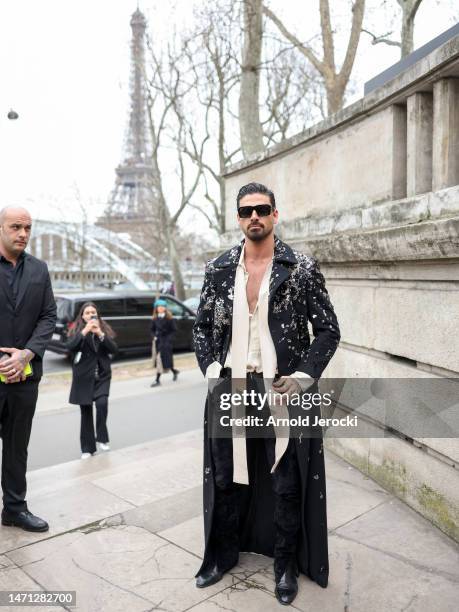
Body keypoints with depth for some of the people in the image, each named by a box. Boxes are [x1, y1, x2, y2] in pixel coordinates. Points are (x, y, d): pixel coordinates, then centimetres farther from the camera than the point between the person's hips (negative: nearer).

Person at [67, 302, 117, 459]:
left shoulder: (104, 329, 3)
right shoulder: (77, 330, -1)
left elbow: (114, 349, -7)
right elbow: (70, 347, -18)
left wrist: (100, 334, -19)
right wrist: (84, 331, -25)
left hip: (102, 375, 1)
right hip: (84, 377, -1)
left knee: (102, 403, -20)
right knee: (86, 412, 5)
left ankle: (102, 438, -1)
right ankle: (87, 448, 16)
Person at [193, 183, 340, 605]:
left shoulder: (302, 268, -5)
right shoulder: (219, 269, 4)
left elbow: (328, 330, -2)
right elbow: (202, 326, 11)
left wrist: (301, 378, -12)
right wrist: (211, 371, -2)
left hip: (282, 390, -2)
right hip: (230, 389, 3)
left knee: (287, 485, 10)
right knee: (226, 479, 16)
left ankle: (286, 566, 32)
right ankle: (223, 554, 37)